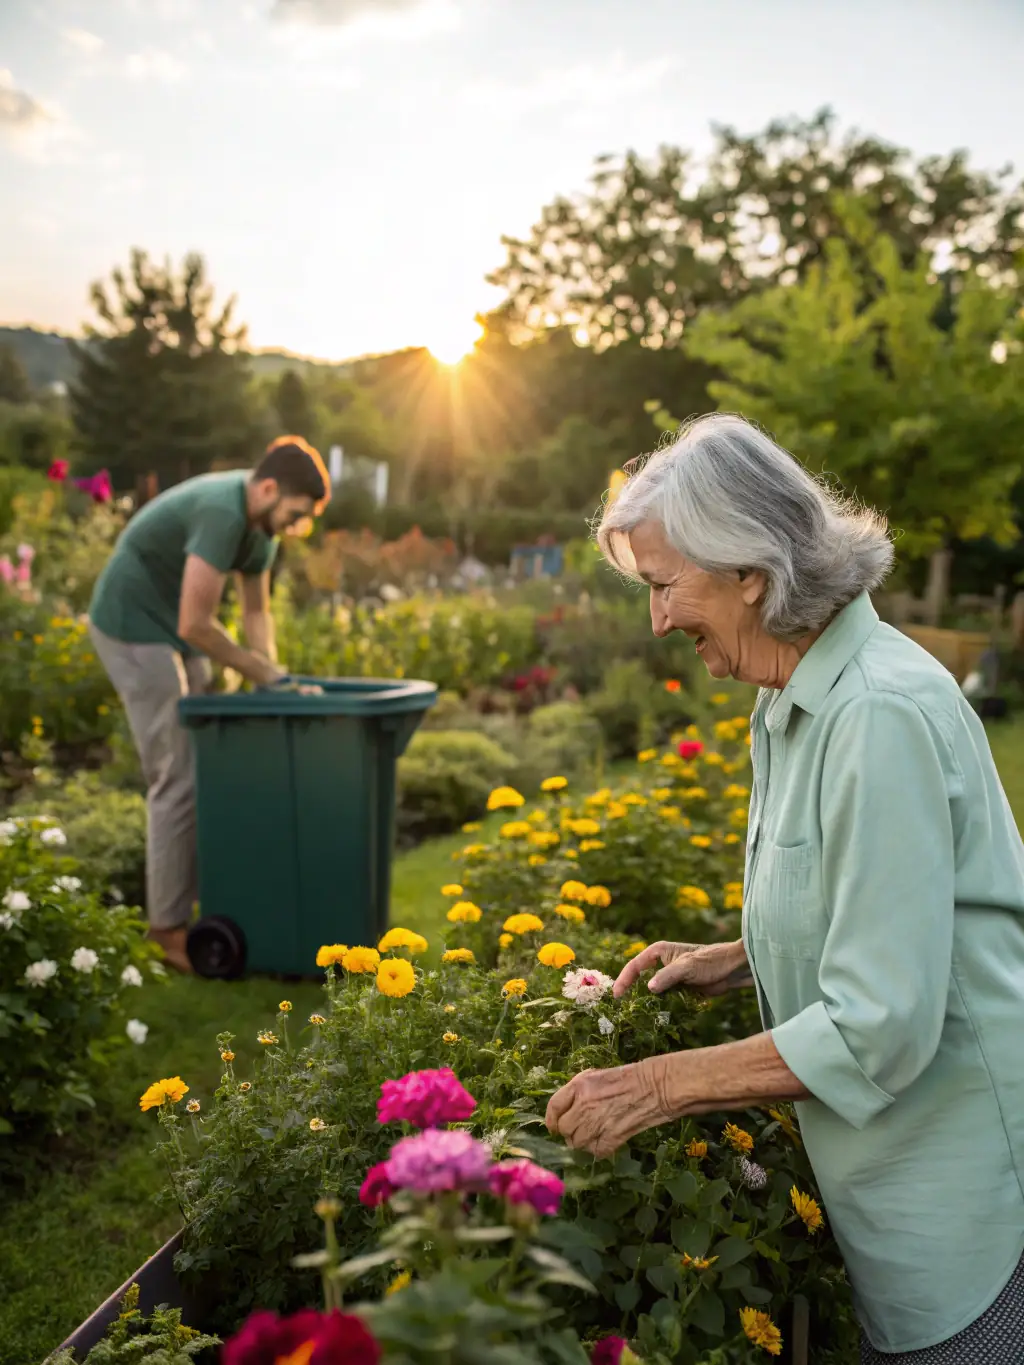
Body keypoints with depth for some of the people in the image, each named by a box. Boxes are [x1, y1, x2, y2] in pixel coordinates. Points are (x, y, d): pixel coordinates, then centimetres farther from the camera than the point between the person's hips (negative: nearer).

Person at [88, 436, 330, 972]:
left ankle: (202, 895, 15)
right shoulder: (221, 513, -28)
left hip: (176, 630, 9)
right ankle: (169, 923, -2)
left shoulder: (261, 520, 2)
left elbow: (256, 613, 7)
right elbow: (196, 625, -30)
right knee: (178, 777, -10)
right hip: (135, 627, -9)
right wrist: (266, 674, -19)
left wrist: (274, 679, -6)